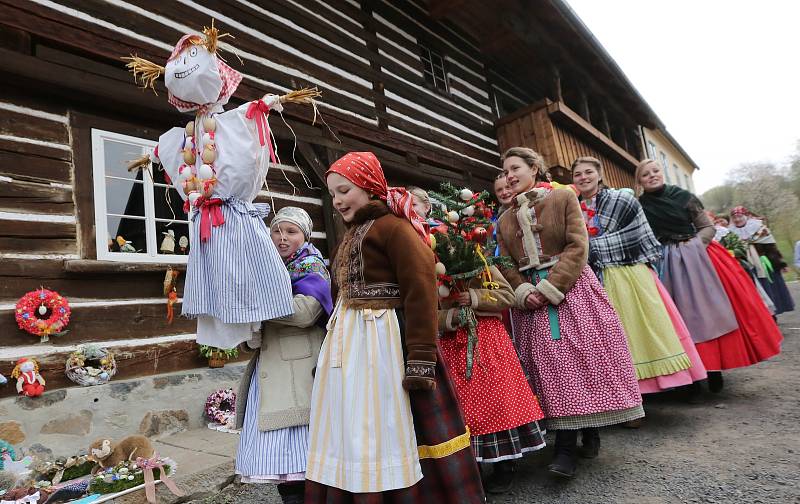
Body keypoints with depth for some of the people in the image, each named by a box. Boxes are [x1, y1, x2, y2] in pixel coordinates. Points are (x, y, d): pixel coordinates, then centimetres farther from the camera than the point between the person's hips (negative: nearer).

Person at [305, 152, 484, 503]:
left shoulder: (391, 226, -8)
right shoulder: (351, 236, 20)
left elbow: (421, 291, -17)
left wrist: (420, 360, -22)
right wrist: (335, 343, 14)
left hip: (383, 342, -9)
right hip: (347, 343, 9)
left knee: (384, 433, 0)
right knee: (348, 438, 14)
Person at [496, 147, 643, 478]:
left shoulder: (563, 199, 1)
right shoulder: (505, 220, 13)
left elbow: (577, 246, -8)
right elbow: (506, 266, 8)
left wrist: (551, 287, -16)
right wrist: (524, 293, -10)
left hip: (572, 289, -3)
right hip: (531, 299, 3)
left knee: (583, 357, -2)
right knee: (551, 364, 0)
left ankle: (590, 430, 17)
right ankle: (566, 448, 5)